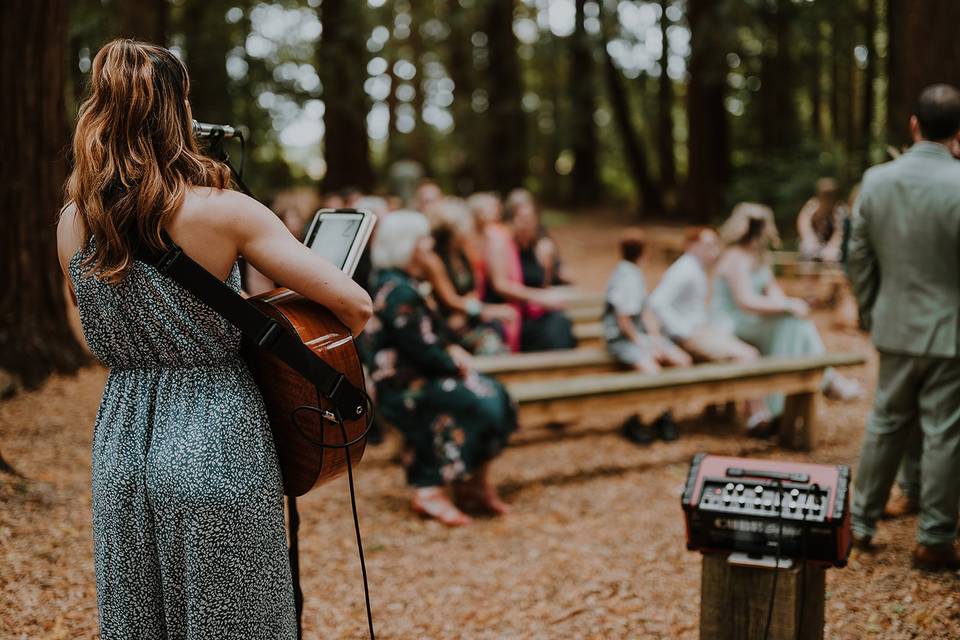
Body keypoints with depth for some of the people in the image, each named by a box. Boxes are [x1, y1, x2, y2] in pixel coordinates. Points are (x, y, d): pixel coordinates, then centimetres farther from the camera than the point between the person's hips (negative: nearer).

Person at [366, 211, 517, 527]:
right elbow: (421, 349, -22)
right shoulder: (396, 291, -19)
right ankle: (431, 491, -17)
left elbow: (433, 334, 21)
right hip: (403, 387, -10)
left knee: (497, 396, -1)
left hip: (417, 377, 10)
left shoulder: (404, 284, 14)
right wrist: (456, 366, -7)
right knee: (478, 404, -23)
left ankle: (475, 483, 5)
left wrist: (454, 350, 1)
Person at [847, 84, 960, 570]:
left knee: (886, 424, 18)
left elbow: (858, 257, 4)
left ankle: (861, 521, 25)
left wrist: (869, 313, 17)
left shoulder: (875, 181, -2)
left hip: (896, 328, 5)